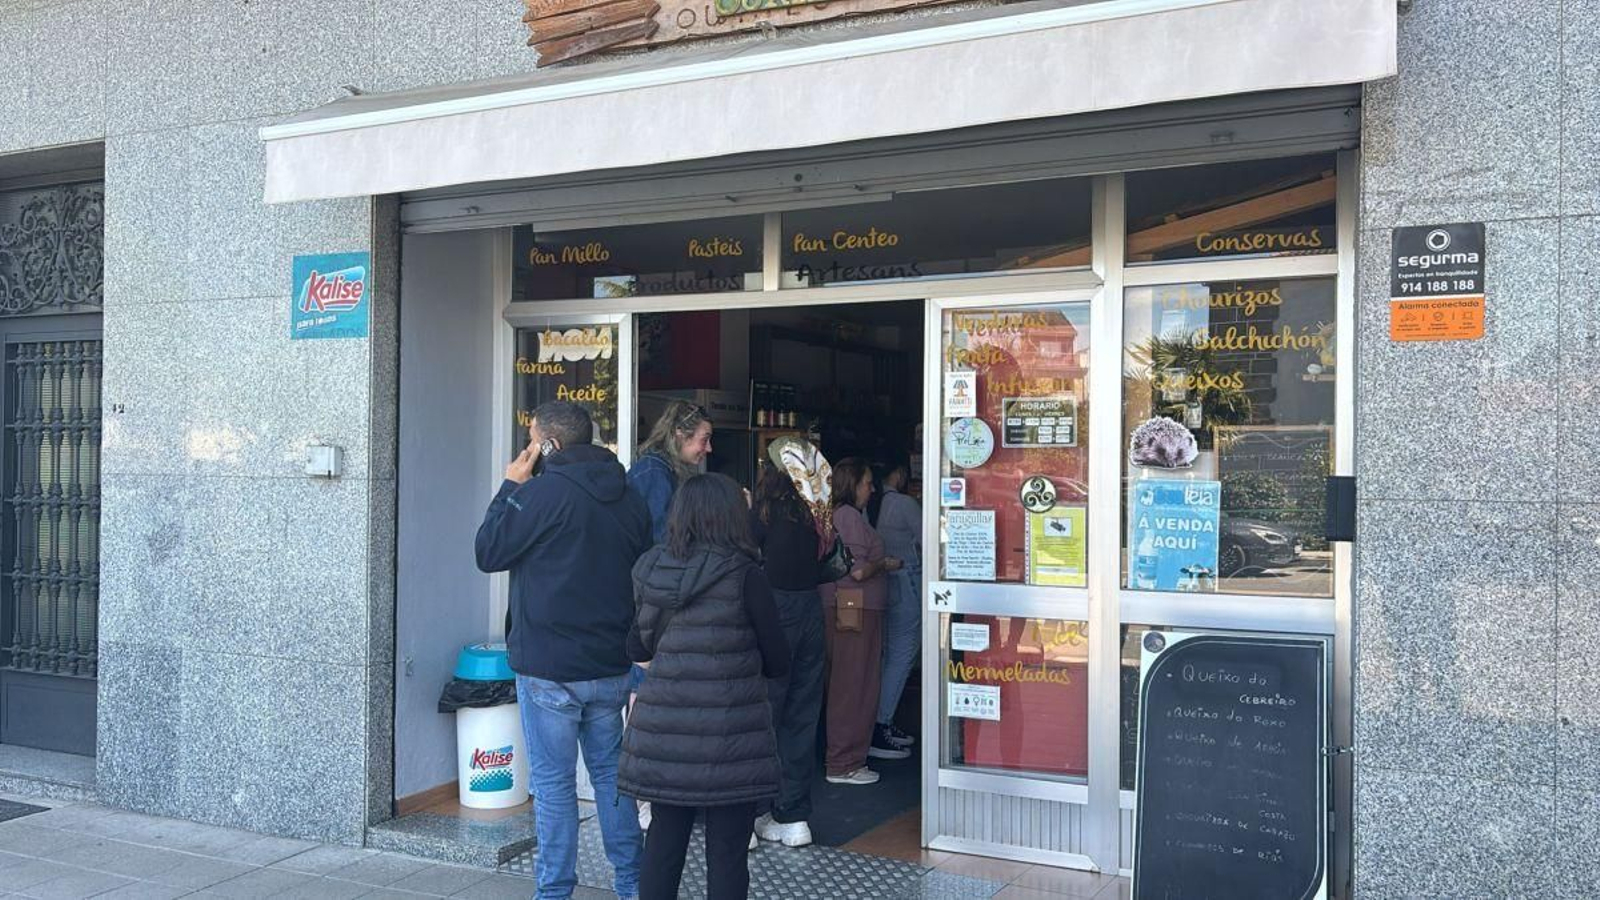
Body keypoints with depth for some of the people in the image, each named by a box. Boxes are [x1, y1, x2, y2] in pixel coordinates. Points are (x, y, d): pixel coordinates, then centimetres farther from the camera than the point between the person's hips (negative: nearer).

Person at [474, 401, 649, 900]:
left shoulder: (546, 491, -15)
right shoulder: (628, 496, 7)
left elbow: (488, 552, -6)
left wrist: (510, 487, 2)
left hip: (549, 670, -6)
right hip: (611, 666, 7)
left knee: (553, 782, 3)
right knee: (610, 771, 17)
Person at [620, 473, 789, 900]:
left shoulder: (652, 572, 3)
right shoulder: (744, 575, -10)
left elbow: (637, 647, 14)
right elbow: (777, 662, -3)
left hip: (663, 732, 4)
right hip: (727, 736, -4)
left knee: (664, 838, 14)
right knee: (726, 851, 4)